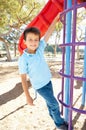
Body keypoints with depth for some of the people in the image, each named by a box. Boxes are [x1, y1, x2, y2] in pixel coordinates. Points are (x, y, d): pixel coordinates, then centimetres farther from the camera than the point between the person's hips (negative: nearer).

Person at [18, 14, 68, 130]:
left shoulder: (40, 49, -10)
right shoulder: (23, 59, -22)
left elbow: (48, 33, -10)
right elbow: (23, 79, -18)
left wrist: (56, 18, -12)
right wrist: (28, 96, -16)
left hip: (48, 81, 5)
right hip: (40, 86, -5)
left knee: (50, 101, 23)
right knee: (54, 104, 3)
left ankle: (53, 115, 48)